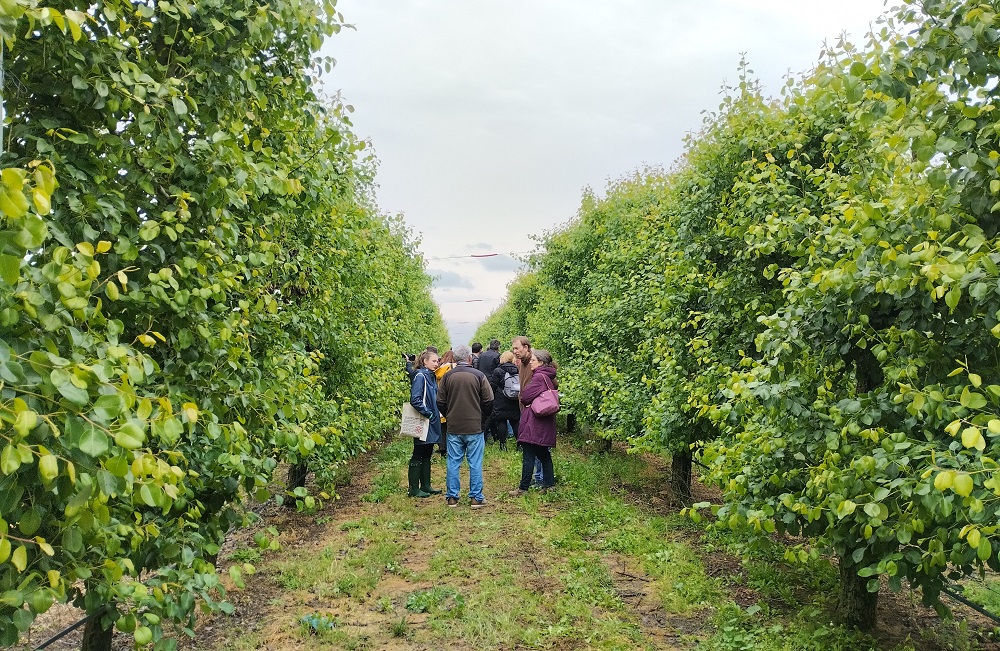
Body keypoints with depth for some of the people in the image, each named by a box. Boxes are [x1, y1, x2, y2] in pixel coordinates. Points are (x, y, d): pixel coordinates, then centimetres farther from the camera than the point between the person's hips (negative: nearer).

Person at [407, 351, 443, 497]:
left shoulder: (431, 376, 12)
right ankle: (414, 489, 7)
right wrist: (428, 413, -18)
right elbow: (415, 400, -23)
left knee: (427, 455, 15)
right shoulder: (420, 376, -15)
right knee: (418, 456, 0)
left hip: (432, 424, 9)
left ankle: (426, 486, 24)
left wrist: (437, 413, 7)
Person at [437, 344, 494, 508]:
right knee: (475, 463, 5)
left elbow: (440, 402, 4)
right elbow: (489, 401, -3)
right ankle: (476, 498, 9)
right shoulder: (478, 375, -7)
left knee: (453, 462, 9)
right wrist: (482, 415, 16)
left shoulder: (448, 376, -1)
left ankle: (452, 497, 13)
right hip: (474, 427, -2)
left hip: (453, 427, 2)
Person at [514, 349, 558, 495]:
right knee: (544, 455, 15)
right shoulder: (549, 378, 12)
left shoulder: (539, 377, -16)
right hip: (545, 425, 9)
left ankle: (523, 487, 3)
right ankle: (549, 484, 19)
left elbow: (525, 397, -14)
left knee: (528, 457, -3)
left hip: (533, 423, -9)